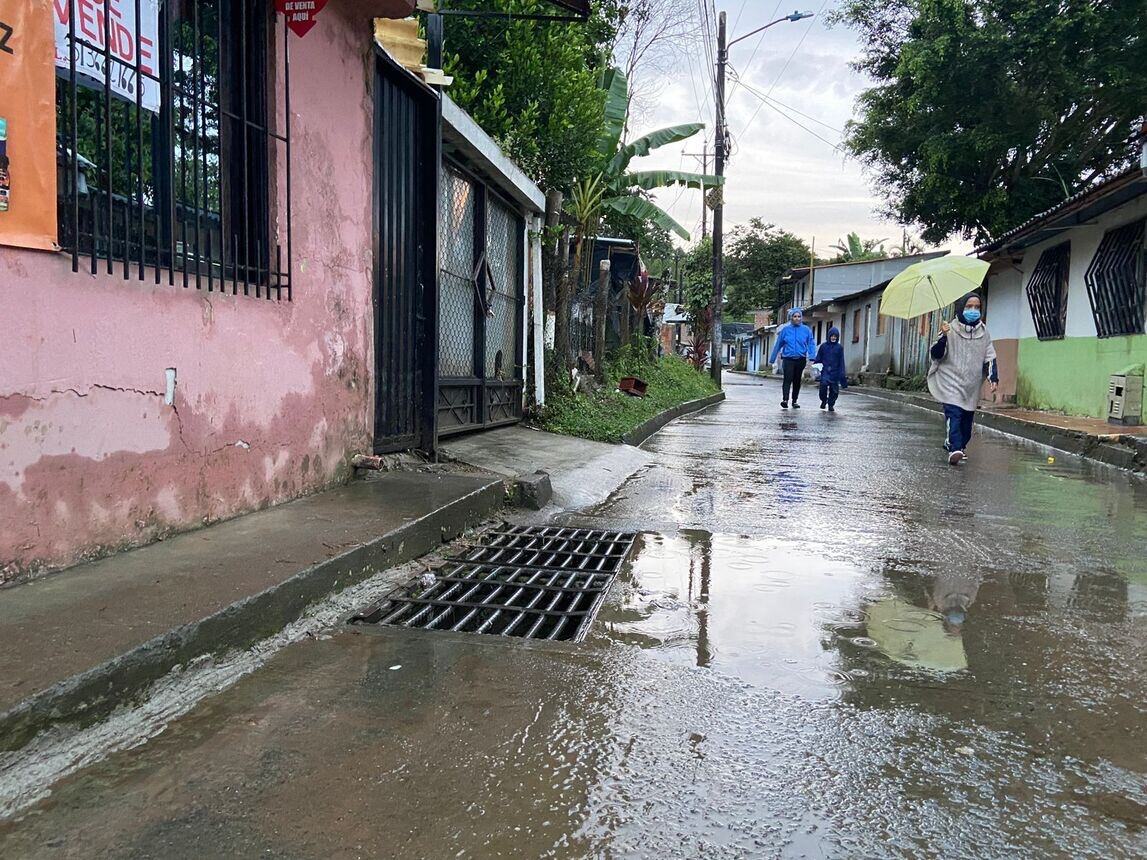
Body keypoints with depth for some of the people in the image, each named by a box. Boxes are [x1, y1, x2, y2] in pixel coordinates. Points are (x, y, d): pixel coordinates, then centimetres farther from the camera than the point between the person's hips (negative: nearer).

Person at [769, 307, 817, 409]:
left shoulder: (806, 330, 3)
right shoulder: (785, 330, 2)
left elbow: (811, 344, 0)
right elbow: (778, 345, 7)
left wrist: (811, 357, -16)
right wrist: (772, 359, 9)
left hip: (801, 359, 2)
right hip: (788, 359, -2)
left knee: (797, 380, 10)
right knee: (788, 379, -17)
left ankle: (794, 401, 20)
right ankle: (785, 400, -25)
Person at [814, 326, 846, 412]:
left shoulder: (839, 348, 7)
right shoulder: (823, 346, 6)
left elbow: (841, 362, 6)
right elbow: (818, 358, 9)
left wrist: (842, 374, 0)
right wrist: (814, 362, -11)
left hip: (835, 372, 1)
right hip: (825, 371, -1)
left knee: (834, 390, -3)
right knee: (823, 384, -20)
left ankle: (831, 405, 17)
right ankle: (823, 400, 5)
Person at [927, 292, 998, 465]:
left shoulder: (983, 332, 9)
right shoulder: (950, 329, -3)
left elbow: (990, 357, 12)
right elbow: (936, 355, -6)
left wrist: (993, 378, 1)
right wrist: (943, 337, -23)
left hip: (972, 385, 4)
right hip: (951, 381, -4)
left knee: (967, 419, 9)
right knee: (953, 414, -18)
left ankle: (960, 445, 26)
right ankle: (954, 449, -25)